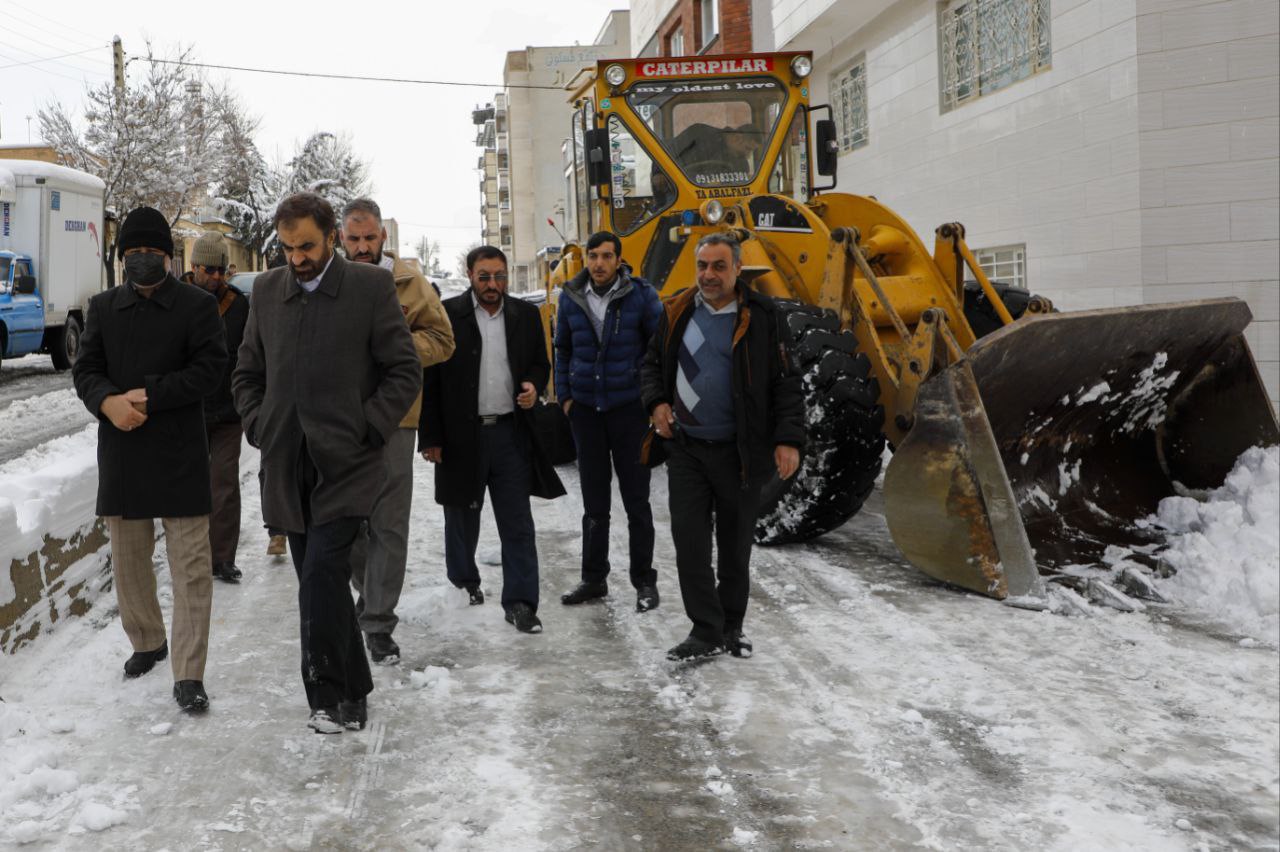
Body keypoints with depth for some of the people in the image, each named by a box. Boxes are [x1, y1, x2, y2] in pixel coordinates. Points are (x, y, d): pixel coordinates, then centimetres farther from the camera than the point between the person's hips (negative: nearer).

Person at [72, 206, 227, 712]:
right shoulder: (103, 307, 10)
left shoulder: (197, 306, -2)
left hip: (180, 453, -4)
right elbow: (85, 369, 6)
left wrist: (150, 396, -17)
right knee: (128, 560, 16)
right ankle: (147, 641, 37)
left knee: (191, 566, -4)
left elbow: (210, 369, -9)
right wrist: (108, 402, -15)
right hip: (120, 451, 4)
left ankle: (188, 674, 1)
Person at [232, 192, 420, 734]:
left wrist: (364, 432, -10)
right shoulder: (267, 289, 11)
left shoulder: (371, 286, -3)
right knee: (322, 585, 9)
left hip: (345, 466, -5)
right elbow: (247, 374, 19)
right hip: (287, 468, 5)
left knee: (321, 576, -16)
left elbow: (405, 371, -3)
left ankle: (331, 696, -4)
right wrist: (260, 430, 5)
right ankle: (352, 694, 22)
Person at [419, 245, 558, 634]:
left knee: (517, 522, 1)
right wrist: (431, 437, -8)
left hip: (510, 431, 2)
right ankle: (464, 581, 37)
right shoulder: (448, 314, -5)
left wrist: (533, 385, -7)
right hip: (461, 433, -2)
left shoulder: (525, 314, 6)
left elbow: (540, 362, 17)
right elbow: (429, 378, -5)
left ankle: (520, 602, 5)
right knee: (462, 516, 15)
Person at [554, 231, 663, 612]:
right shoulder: (571, 297, 2)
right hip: (585, 409, 3)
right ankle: (594, 578, 22)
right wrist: (564, 395, 8)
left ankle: (645, 582, 12)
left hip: (629, 408, -3)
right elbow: (562, 348, 13)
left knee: (636, 499, 3)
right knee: (594, 501, 12)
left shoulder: (640, 295, -8)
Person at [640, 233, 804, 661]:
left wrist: (788, 439, -14)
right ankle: (706, 631, 8)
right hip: (686, 449, 2)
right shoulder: (677, 312, 3)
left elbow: (785, 382, -5)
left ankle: (731, 626, 28)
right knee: (689, 541, -1)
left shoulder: (760, 316, -6)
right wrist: (657, 402, -2)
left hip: (740, 451, -2)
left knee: (735, 545, 11)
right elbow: (652, 364, 17)